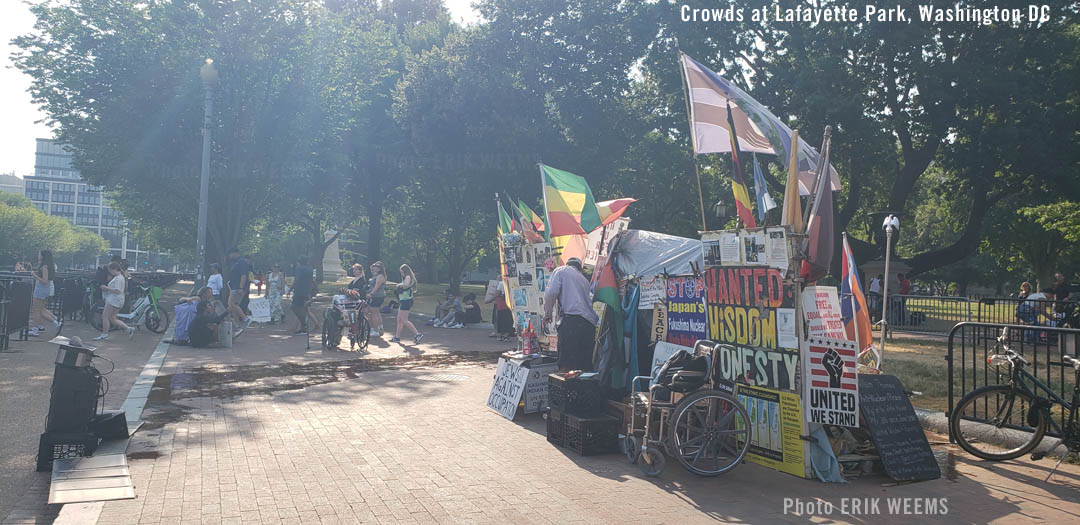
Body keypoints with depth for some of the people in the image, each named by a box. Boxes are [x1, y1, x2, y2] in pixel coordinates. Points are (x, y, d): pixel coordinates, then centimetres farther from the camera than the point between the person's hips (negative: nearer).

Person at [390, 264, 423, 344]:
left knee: (404, 320, -12)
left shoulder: (408, 277, -14)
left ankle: (418, 334, -15)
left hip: (406, 301, -11)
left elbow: (406, 284, -35)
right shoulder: (406, 278, 18)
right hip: (403, 301, 11)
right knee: (399, 320, 15)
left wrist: (399, 284, -20)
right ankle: (397, 337, 21)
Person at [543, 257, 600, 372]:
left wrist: (547, 313, 7)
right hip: (590, 323, 6)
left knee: (566, 365, -12)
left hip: (571, 319, -6)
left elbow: (551, 292, -1)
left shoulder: (561, 271, 13)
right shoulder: (584, 279, 31)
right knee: (586, 366, 5)